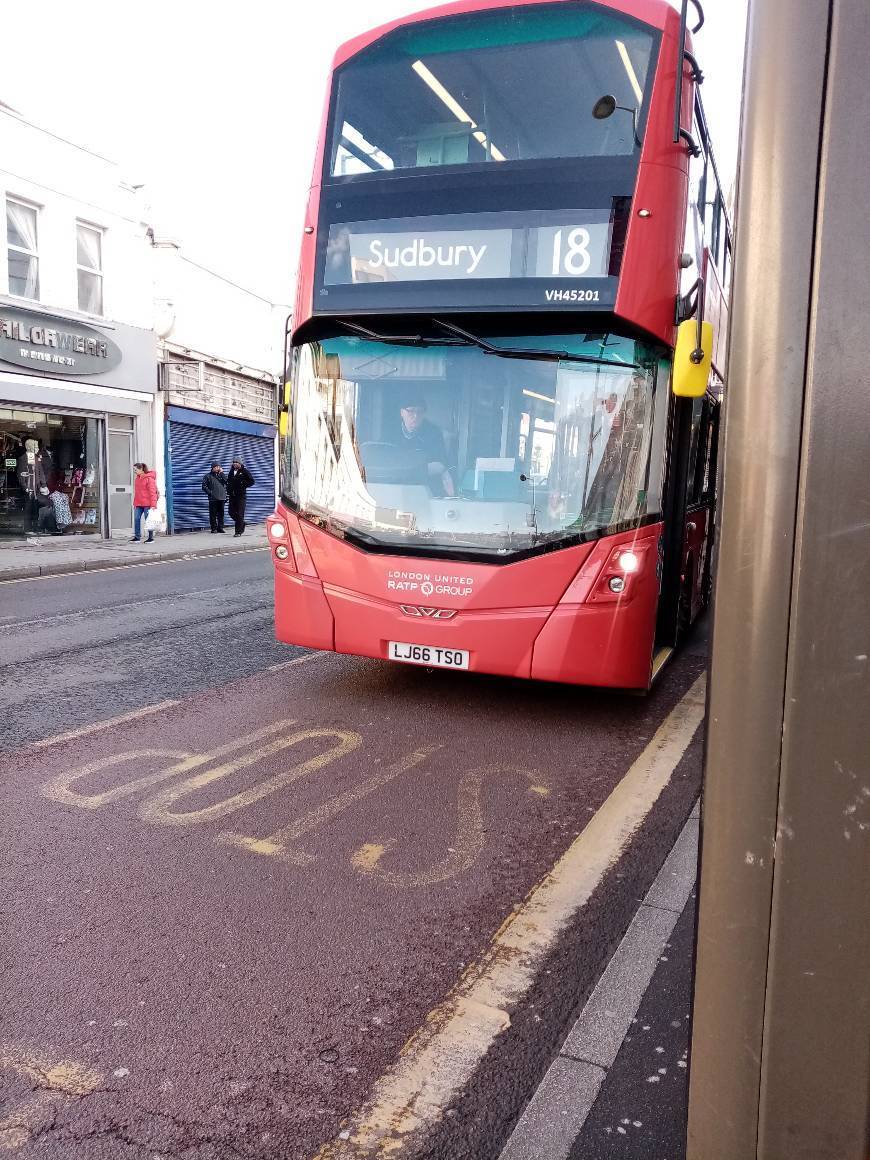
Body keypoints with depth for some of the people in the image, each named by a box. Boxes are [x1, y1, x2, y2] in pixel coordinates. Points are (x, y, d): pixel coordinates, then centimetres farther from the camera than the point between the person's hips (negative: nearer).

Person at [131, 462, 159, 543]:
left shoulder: (149, 478, -11)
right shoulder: (137, 478, 13)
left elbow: (152, 492, -14)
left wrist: (153, 504, -18)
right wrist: (135, 503, 18)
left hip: (147, 504, -7)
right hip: (138, 504, 7)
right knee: (136, 519, 1)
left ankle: (151, 538, 8)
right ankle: (137, 537, 7)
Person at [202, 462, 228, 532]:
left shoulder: (221, 475, 15)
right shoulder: (208, 476, 4)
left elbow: (226, 481, -3)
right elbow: (204, 486, 0)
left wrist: (221, 473, -5)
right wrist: (210, 493, -10)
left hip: (222, 498, 3)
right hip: (213, 499, -3)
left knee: (221, 514, 5)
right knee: (213, 514, -3)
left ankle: (220, 528, 11)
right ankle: (214, 528, 3)